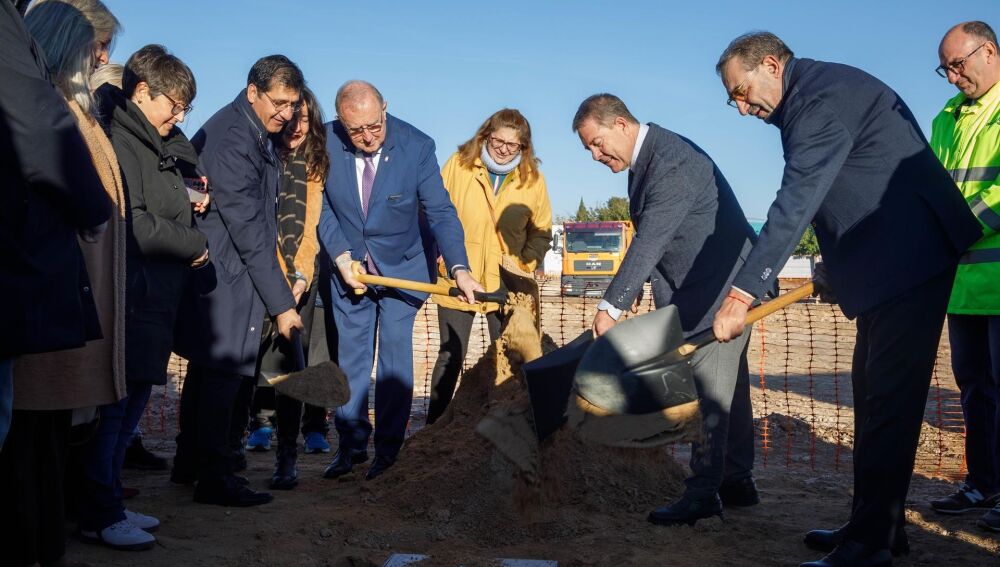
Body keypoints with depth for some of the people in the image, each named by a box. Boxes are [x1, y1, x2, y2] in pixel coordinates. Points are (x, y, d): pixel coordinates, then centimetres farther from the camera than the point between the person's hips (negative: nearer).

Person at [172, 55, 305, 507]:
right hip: (224, 274, -10)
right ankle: (215, 477, 3)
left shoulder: (255, 135, 11)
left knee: (207, 368, 16)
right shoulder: (231, 140, -20)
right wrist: (281, 303, -20)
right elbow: (248, 230, -22)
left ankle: (190, 463, 28)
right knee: (224, 372, -5)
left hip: (228, 271, 10)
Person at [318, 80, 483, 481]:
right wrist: (341, 256, -14)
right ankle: (352, 444, 20)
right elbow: (322, 204, -3)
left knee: (395, 355, -2)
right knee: (350, 354, 7)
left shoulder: (417, 146, -19)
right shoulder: (326, 142, -14)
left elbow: (440, 211, -19)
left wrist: (459, 267, -30)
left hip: (403, 265, -2)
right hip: (349, 264, 2)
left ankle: (388, 450, 9)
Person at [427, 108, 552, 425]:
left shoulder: (532, 179, 1)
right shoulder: (459, 164, -4)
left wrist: (525, 266, -1)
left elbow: (541, 232, 11)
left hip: (506, 287, 2)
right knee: (450, 357, 6)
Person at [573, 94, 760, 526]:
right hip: (696, 287, 10)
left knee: (709, 388, -7)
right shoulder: (644, 157, 8)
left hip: (722, 284, -10)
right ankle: (737, 482, 24)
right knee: (725, 385, 14)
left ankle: (704, 492, -1)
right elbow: (648, 239, 14)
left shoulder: (672, 162, -23)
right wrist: (635, 286, 12)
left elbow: (649, 241, -29)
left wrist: (612, 306, -28)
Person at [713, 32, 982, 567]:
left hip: (909, 257, -11)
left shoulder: (823, 96, -18)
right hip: (887, 261, 11)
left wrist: (741, 293, -26)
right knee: (873, 390, 14)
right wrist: (837, 265, 13)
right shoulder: (812, 97, 15)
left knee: (887, 400, -7)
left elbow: (795, 203, -25)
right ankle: (878, 524, 24)